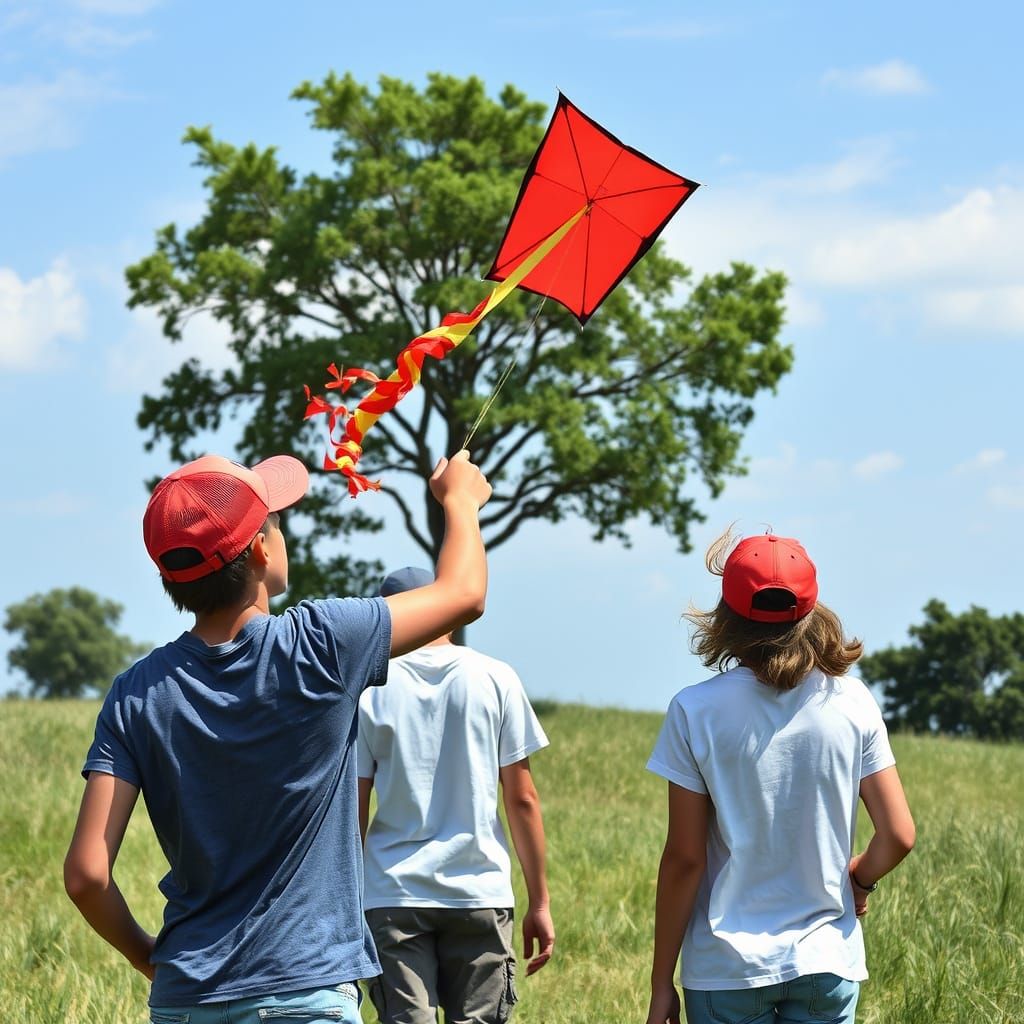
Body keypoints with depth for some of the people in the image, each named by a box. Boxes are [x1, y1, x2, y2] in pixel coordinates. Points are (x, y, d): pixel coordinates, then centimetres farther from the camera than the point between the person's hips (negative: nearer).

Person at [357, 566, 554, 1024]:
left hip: (393, 896, 0)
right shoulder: (495, 679, 2)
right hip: (479, 891, 0)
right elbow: (522, 800, 2)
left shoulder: (369, 690, 1)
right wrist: (539, 902, 8)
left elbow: (353, 814, 1)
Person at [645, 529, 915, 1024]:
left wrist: (661, 983, 1)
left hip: (727, 966, -2)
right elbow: (898, 834, -2)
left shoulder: (696, 711, -8)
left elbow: (684, 858, -7)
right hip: (828, 964, 2)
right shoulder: (852, 703, -2)